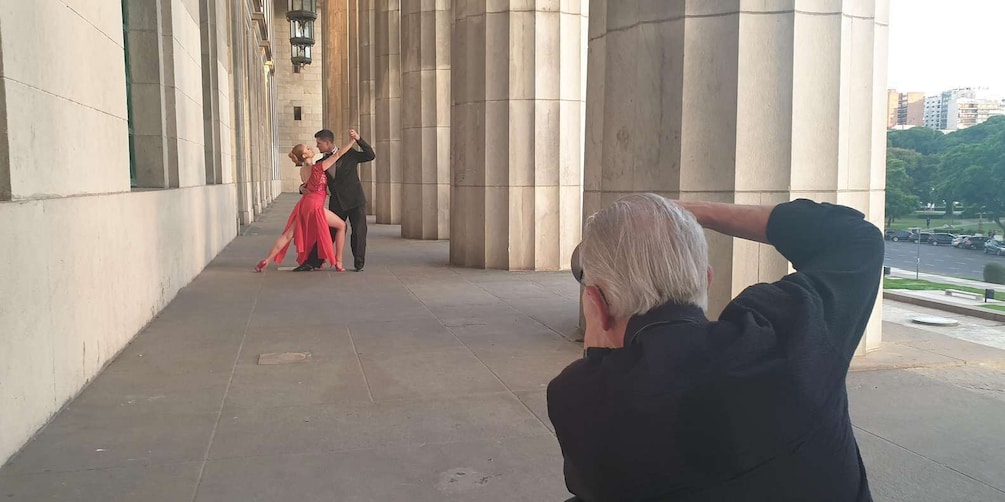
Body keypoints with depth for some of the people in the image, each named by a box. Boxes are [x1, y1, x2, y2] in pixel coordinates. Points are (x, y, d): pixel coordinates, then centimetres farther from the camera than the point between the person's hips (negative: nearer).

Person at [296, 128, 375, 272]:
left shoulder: (349, 154, -1)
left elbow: (371, 156, -6)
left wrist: (358, 139, -18)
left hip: (355, 200, -3)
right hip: (337, 203, 3)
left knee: (359, 232, -2)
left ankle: (359, 263, 11)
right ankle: (312, 262, 7)